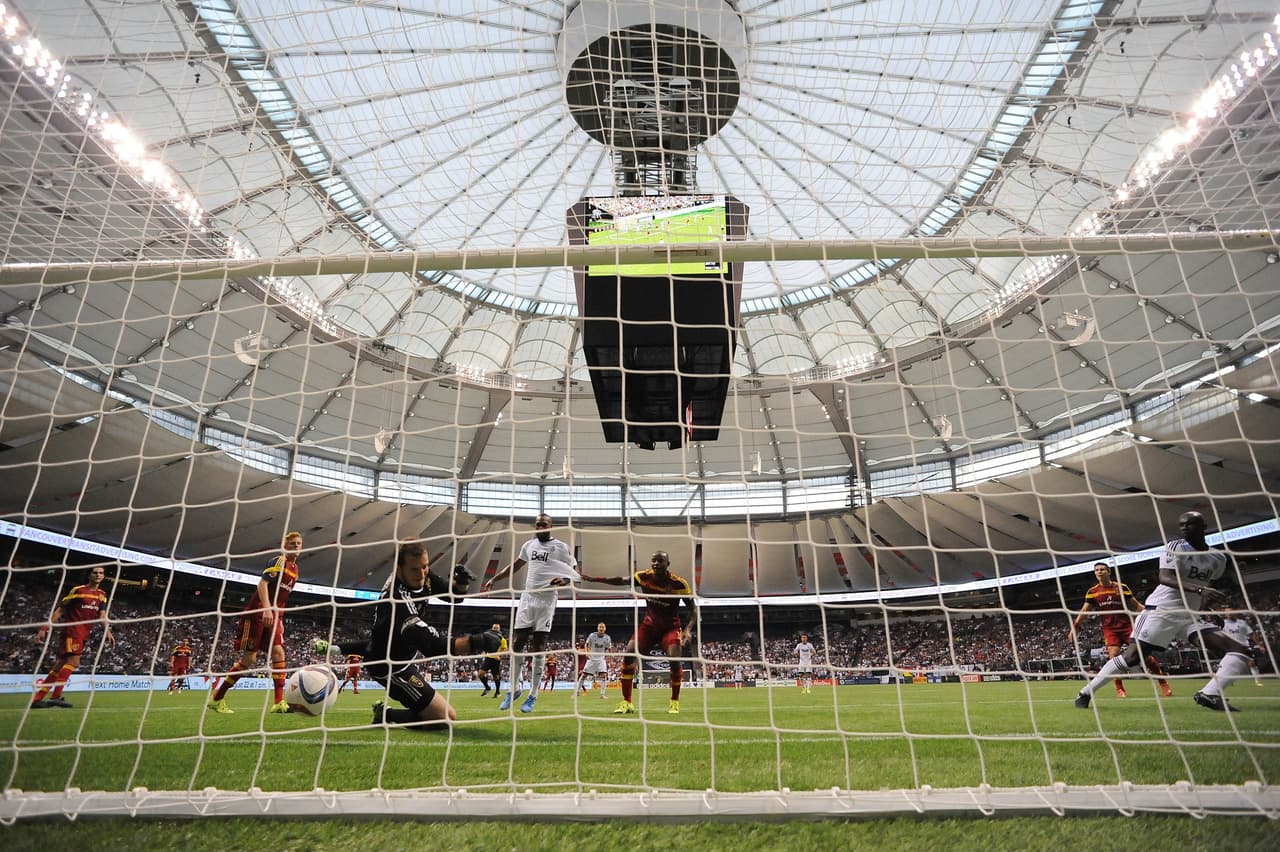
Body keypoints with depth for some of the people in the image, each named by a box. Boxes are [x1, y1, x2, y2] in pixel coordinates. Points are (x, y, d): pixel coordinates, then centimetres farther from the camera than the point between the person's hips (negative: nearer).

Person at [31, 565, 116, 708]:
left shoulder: (102, 595, 13)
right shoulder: (77, 590, -2)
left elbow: (102, 615, 4)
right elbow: (59, 610, -1)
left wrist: (107, 631, -13)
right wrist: (44, 628, -7)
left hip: (83, 635, 6)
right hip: (71, 631, -6)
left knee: (60, 665, 6)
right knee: (73, 661, -19)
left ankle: (37, 698, 11)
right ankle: (55, 696, -18)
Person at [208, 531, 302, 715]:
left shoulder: (294, 569, 15)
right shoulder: (279, 561, -10)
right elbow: (262, 583, -21)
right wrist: (267, 609, -32)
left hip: (273, 615, 7)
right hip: (258, 612, -7)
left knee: (278, 652, -8)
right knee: (249, 659, -4)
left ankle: (279, 703, -12)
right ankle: (216, 698, 12)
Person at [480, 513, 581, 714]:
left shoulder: (561, 547, -3)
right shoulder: (529, 545, 11)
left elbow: (576, 573, -2)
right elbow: (515, 565, 26)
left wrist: (565, 581, -23)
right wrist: (493, 579, 24)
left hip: (547, 600, -4)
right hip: (527, 597, 4)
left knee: (539, 648, -2)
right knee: (516, 644, 2)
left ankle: (533, 695, 7)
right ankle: (514, 689, 17)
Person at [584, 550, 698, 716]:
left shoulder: (679, 584, -22)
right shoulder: (644, 577, -14)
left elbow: (694, 610, -16)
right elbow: (621, 581, 0)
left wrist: (688, 629, -33)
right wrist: (593, 579, -5)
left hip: (670, 627, -3)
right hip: (649, 624, 3)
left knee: (674, 660, -23)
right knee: (629, 653, -15)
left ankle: (675, 702, 3)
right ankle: (626, 702, -3)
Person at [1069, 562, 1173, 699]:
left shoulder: (1122, 587, 3)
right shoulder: (1092, 591, 4)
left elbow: (1136, 605, 8)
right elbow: (1084, 611, 7)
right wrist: (1074, 626, 0)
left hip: (1127, 626, 0)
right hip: (1110, 629, 0)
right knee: (1114, 656, -13)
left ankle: (1163, 683, 12)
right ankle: (1119, 689, 0)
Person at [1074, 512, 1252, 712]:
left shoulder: (1218, 558, 11)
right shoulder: (1176, 547, -7)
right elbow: (1165, 577, -21)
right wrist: (1200, 589, -33)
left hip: (1191, 615, 6)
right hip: (1161, 610, -6)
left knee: (1238, 650, -7)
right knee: (1132, 656, -13)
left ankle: (1209, 695, -17)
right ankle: (1086, 693, -6)